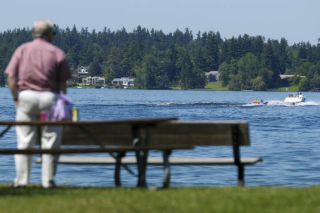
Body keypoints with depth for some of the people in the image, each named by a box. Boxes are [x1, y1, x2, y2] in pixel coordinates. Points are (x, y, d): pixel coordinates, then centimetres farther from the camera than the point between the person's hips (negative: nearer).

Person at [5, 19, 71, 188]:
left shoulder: (21, 50, 7)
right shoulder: (57, 53, 4)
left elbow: (11, 78, 0)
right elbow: (63, 83, -2)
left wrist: (16, 99, 6)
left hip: (26, 97, 1)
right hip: (49, 98, -1)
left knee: (24, 141, 5)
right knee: (50, 141, 5)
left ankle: (21, 179, 4)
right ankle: (48, 180, 5)